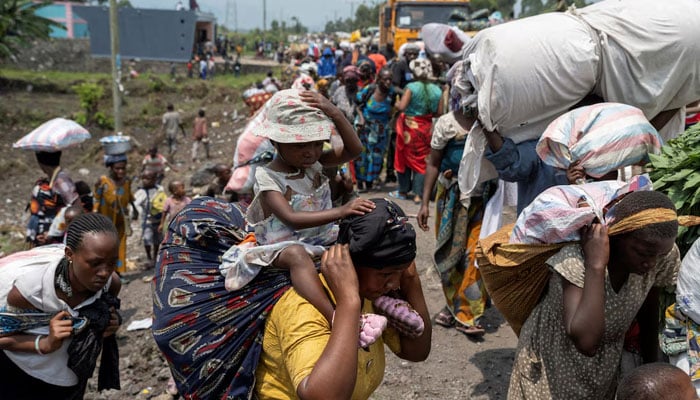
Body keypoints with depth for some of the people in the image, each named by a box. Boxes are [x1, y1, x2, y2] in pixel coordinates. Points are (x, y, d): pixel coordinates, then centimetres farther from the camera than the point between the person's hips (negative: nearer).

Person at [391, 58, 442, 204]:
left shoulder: (411, 87, -13)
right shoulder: (437, 90, -1)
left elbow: (402, 106, -20)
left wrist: (396, 104, 1)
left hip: (409, 127, -3)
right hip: (426, 128, 3)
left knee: (405, 158, 12)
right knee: (421, 160, 9)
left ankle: (403, 191, 23)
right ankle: (418, 194, 2)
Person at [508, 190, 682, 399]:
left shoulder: (661, 255, -17)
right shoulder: (577, 259, -33)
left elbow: (649, 313, 1)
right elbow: (586, 341, -43)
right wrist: (596, 265, -42)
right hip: (552, 365, -4)